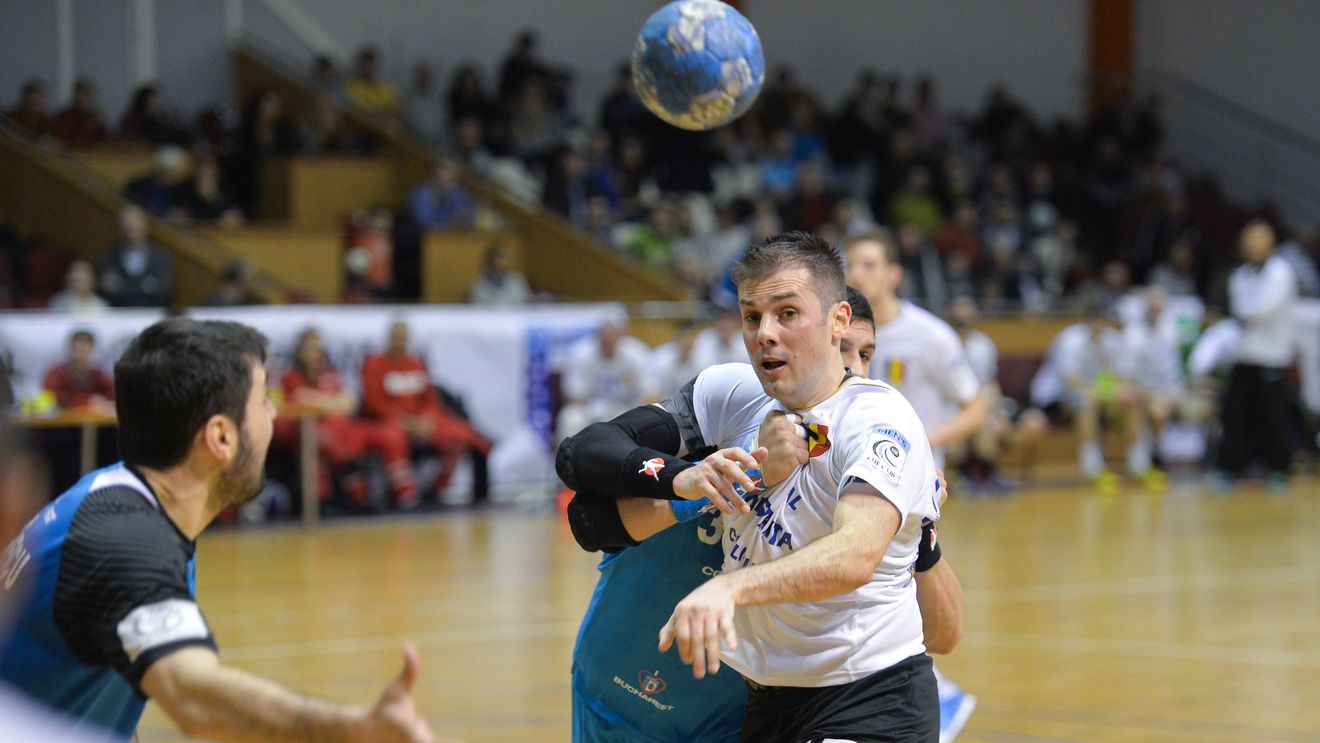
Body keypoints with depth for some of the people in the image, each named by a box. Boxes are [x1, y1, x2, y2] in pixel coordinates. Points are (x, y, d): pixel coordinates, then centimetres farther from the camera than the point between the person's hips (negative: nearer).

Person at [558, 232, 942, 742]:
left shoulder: (879, 421, -16)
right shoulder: (730, 392, 3)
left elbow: (855, 556, -35)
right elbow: (582, 454, -2)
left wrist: (729, 588, -51)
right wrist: (680, 478, -22)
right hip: (765, 702, 6)